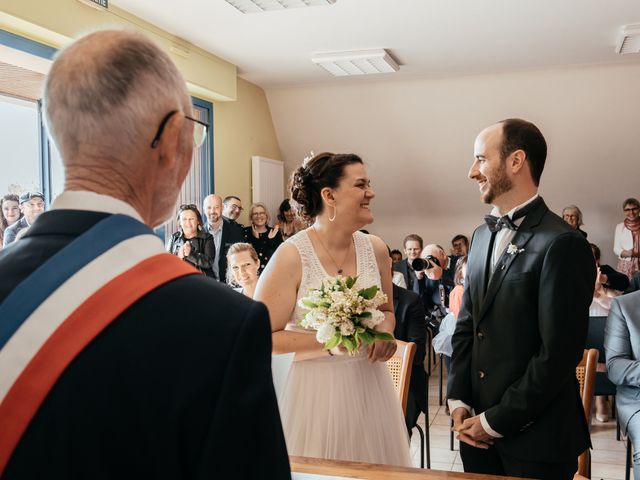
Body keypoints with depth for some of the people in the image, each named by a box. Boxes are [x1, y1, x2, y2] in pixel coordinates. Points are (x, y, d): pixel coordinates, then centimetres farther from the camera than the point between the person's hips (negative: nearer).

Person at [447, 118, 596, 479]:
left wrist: (496, 421, -13)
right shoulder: (482, 236, 9)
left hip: (535, 437, -6)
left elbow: (560, 353, -18)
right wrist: (458, 401, 2)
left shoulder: (562, 243, -15)